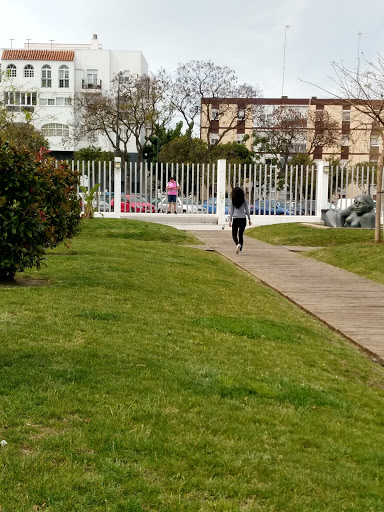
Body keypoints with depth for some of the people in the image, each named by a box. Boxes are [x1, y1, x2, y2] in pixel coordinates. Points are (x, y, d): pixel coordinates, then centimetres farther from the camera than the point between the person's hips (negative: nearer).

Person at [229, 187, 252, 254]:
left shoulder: (233, 201, 0)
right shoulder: (244, 200, 2)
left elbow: (231, 211, 1)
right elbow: (247, 210, 3)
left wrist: (230, 221, 5)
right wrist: (249, 219, 10)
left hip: (235, 219, -1)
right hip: (243, 218, 1)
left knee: (234, 234, 7)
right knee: (241, 235, 9)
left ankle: (238, 244, -22)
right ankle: (240, 250, 5)